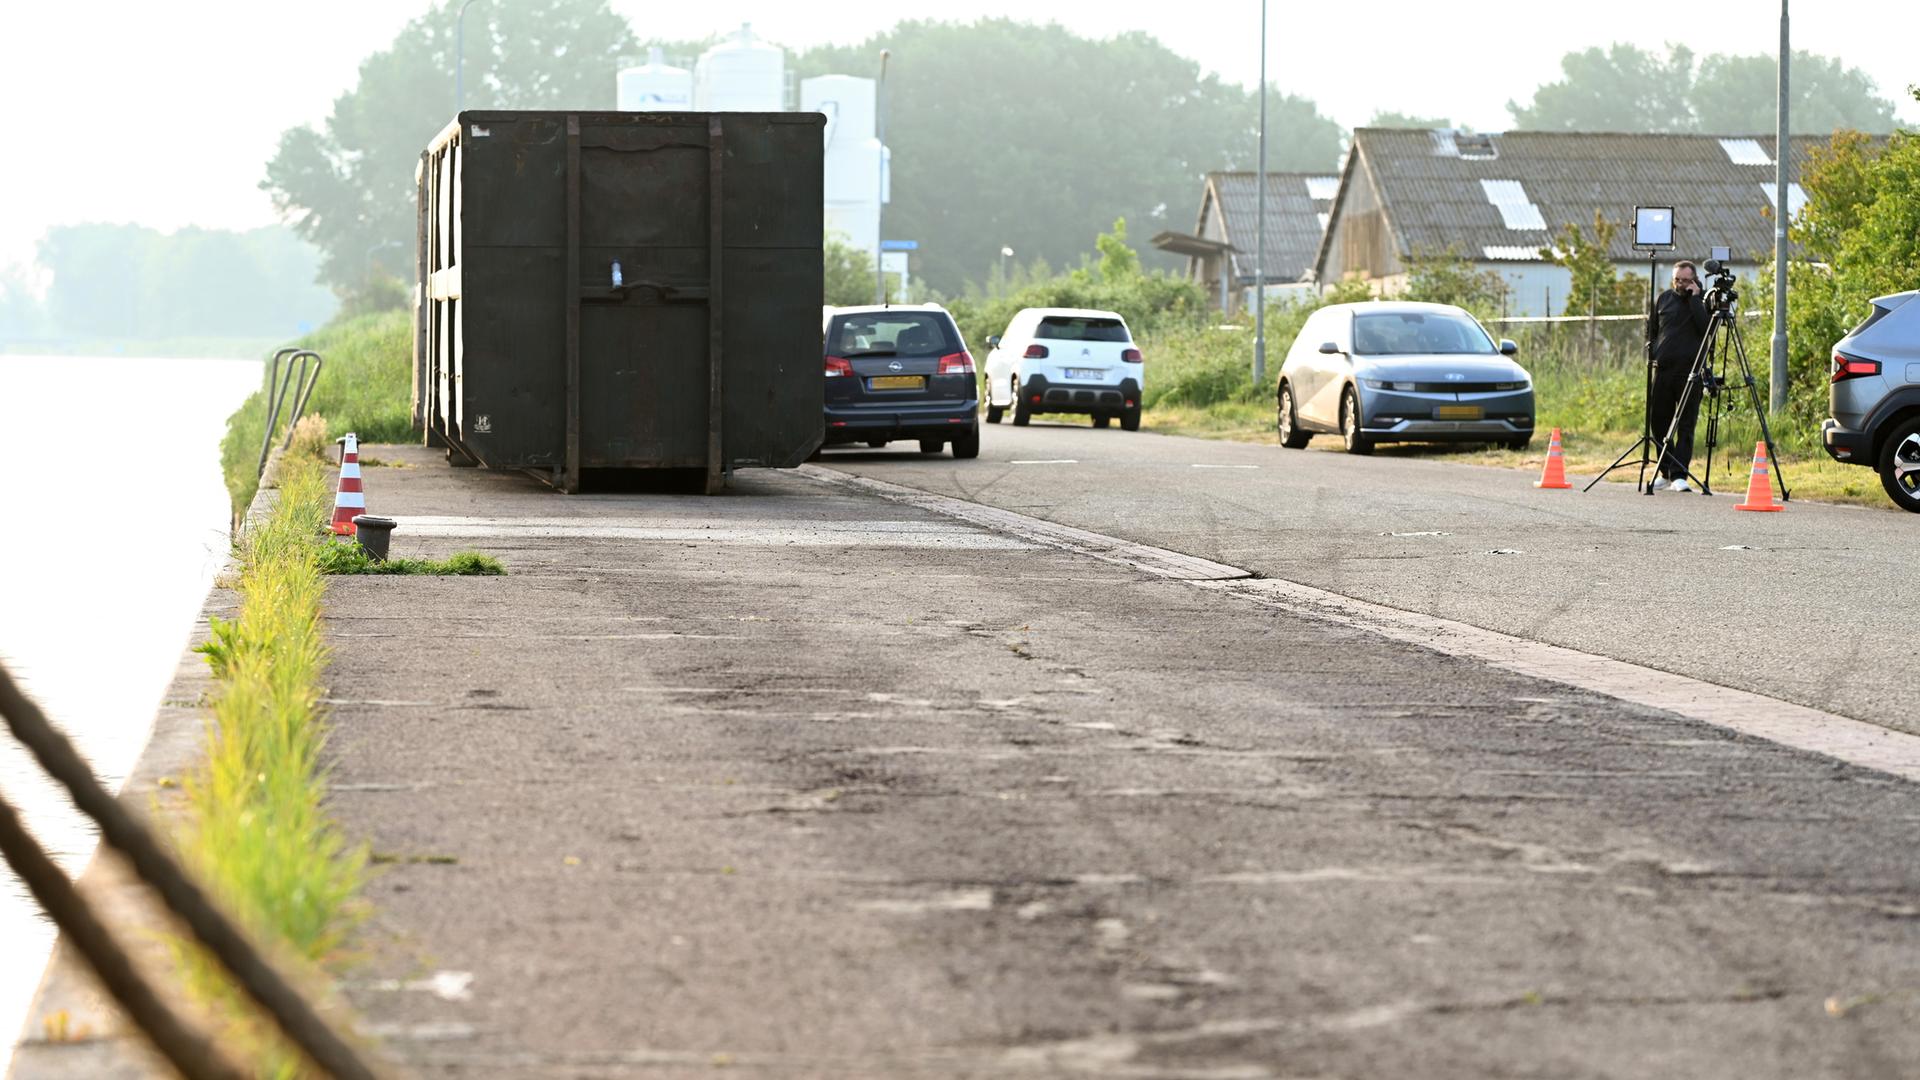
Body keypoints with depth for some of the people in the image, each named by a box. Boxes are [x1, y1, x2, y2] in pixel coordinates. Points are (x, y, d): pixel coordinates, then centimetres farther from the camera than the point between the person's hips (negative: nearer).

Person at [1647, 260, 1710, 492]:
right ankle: (1666, 472, 19)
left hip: (1690, 370, -4)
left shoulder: (1703, 301, 3)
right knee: (1659, 421, 7)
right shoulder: (1664, 299, 13)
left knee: (1686, 425, -7)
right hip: (1663, 368, 4)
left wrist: (1694, 298, -13)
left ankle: (1679, 475, -10)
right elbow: (1651, 329, 22)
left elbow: (1706, 329, -14)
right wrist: (1653, 350, 9)